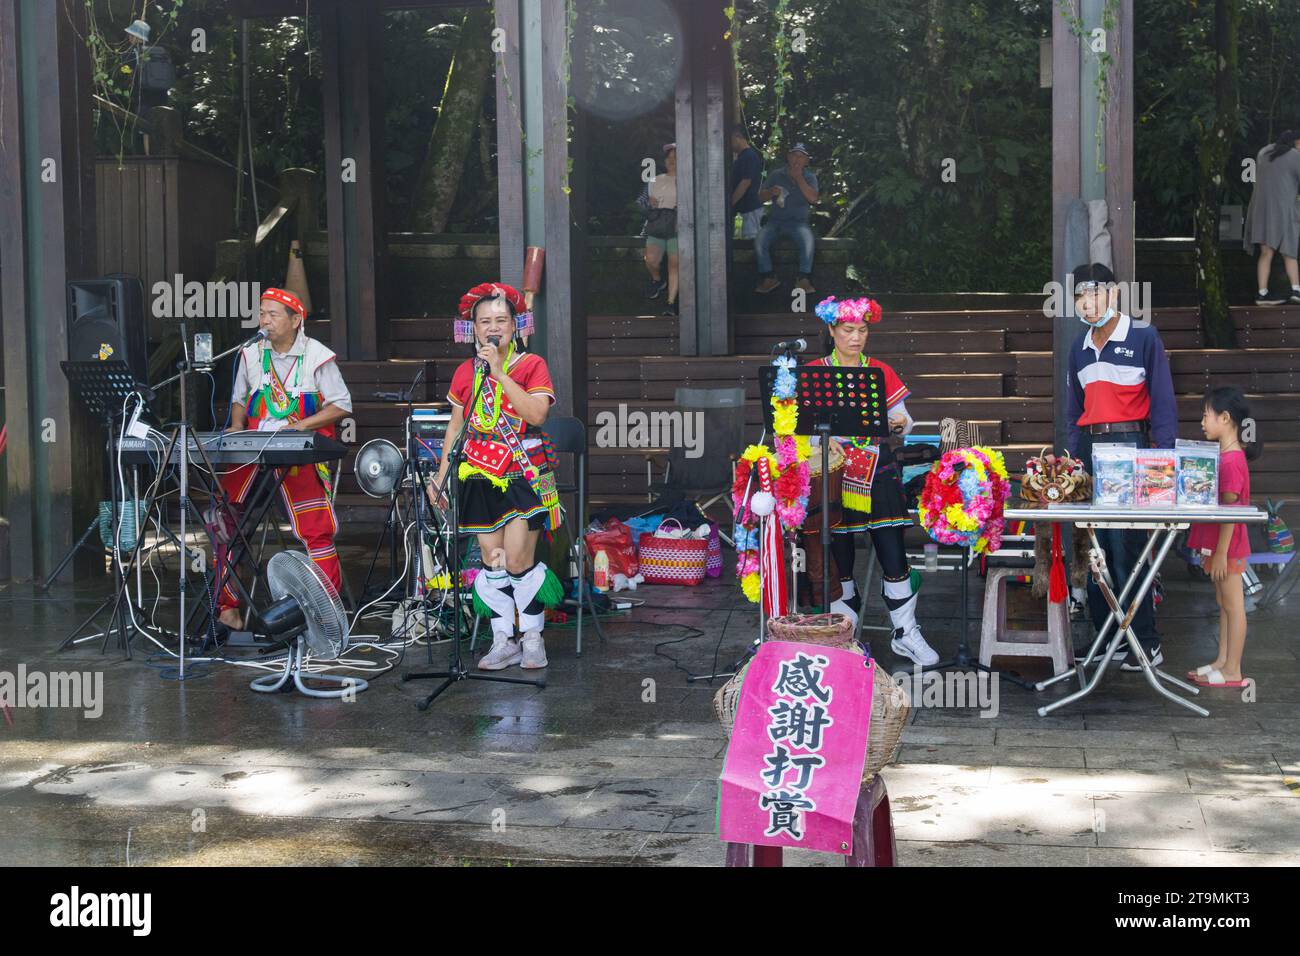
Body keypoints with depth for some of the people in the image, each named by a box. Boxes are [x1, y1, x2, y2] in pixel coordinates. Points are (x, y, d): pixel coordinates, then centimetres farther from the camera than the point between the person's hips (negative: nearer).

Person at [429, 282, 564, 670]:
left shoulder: (531, 365, -2)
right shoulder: (466, 371, 10)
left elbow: (537, 413, -19)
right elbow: (456, 426, 15)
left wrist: (499, 372, -19)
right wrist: (441, 476, 11)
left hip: (524, 477, -4)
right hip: (480, 478, 4)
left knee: (518, 561, -10)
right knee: (492, 562, 4)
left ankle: (533, 637, 7)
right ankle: (504, 641, 13)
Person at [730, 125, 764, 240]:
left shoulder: (750, 156, -13)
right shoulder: (742, 156, 17)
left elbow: (745, 183, -19)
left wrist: (730, 204, -17)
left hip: (750, 207, -10)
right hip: (746, 207, 10)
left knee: (749, 239, -10)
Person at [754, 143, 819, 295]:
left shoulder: (809, 177, 7)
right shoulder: (776, 175, 10)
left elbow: (813, 198, -11)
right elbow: (761, 197, 8)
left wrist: (799, 178, -13)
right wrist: (771, 192, -14)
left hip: (798, 222, -1)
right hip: (775, 221, 1)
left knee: (808, 240, -34)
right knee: (759, 241, -27)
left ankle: (804, 279, -25)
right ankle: (768, 278, -14)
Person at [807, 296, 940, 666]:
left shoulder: (881, 373, 9)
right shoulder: (815, 373, 4)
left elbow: (903, 421, 12)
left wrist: (900, 423, -12)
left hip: (878, 475, 1)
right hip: (834, 477, -1)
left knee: (893, 555, -5)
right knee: (840, 561, 3)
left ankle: (905, 635, 4)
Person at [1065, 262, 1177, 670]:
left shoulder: (1144, 337, -3)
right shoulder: (1080, 346, 15)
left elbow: (1162, 402, -4)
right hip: (1089, 445, 6)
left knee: (1126, 547, -10)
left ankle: (1145, 642, -4)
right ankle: (1106, 635, 10)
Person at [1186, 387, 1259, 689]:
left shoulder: (1231, 461, -20)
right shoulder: (1224, 456, 9)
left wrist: (1221, 553, -20)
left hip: (1227, 546, -10)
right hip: (1217, 544, 10)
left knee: (1233, 606, -1)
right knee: (1224, 604, 16)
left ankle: (1233, 671, 5)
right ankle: (1222, 661, 25)